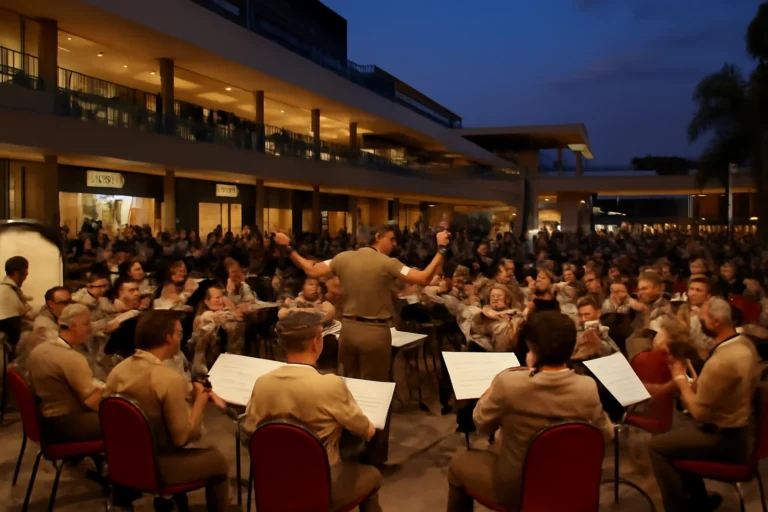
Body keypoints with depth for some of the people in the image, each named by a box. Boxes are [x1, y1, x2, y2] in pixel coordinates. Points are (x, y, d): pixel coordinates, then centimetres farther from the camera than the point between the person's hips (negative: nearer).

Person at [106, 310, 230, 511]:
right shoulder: (170, 378, -26)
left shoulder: (117, 370, -3)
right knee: (217, 459, 14)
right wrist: (200, 400, -8)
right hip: (157, 466, -7)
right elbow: (183, 437, -21)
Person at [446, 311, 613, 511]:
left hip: (514, 488, -4)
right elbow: (606, 433, 0)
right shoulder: (588, 388, -20)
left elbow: (482, 424, -10)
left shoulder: (509, 382, -29)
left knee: (458, 463, 25)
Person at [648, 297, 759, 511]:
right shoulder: (745, 343, -1)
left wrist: (680, 378, -13)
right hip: (740, 428, 10)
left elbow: (699, 412, -24)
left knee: (657, 446, -4)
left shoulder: (721, 361, -32)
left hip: (725, 439, -10)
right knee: (675, 435, 24)